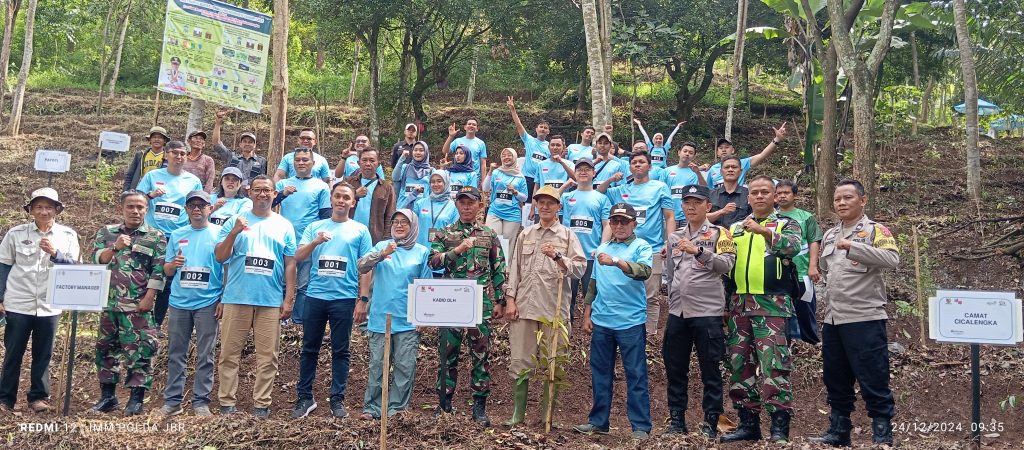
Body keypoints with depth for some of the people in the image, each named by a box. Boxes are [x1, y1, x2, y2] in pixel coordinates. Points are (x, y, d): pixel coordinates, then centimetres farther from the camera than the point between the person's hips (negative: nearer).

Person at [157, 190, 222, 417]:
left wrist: (224, 299, -7)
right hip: (179, 302, 3)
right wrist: (173, 264, -9)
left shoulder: (219, 233, 1)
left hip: (208, 303, -3)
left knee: (205, 355, 2)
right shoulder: (177, 235, 11)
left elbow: (227, 268, -1)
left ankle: (201, 401, 8)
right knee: (175, 353, 7)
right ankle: (172, 400, 15)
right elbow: (166, 271, 14)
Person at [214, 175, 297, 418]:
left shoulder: (284, 225, 9)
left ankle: (261, 403, 10)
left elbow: (290, 265, 8)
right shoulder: (235, 221, 7)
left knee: (267, 356, 3)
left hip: (271, 301, 1)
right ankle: (227, 401, 10)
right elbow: (220, 257, 2)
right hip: (236, 298, 0)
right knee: (229, 353, 2)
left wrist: (289, 299, 2)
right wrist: (234, 232, -13)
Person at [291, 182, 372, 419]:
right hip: (315, 296, 2)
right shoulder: (315, 227, 11)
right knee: (309, 349, 7)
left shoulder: (360, 230, 6)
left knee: (340, 351, 4)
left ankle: (337, 399, 13)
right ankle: (305, 397, 16)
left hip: (344, 298, -2)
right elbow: (298, 257, 2)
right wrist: (315, 242, -16)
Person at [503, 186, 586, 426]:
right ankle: (518, 413, 12)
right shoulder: (525, 235, 15)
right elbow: (514, 269, 13)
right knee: (520, 362, 3)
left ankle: (547, 415, 13)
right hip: (524, 307, 2)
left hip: (554, 309, -2)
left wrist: (557, 256, -19)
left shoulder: (568, 236, 6)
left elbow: (580, 269, -4)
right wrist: (510, 300, 6)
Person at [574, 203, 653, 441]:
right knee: (600, 373, 12)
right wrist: (587, 314, 15)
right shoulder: (602, 249, 14)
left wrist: (616, 261, -34)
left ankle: (641, 426, 4)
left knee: (636, 375, -1)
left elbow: (644, 271, -23)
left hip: (630, 322, -5)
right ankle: (598, 421, 22)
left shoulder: (641, 247, -2)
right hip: (601, 321, 5)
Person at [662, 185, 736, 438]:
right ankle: (676, 421, 19)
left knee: (710, 371, 1)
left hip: (707, 313, -5)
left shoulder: (719, 233, 0)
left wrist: (698, 251, -25)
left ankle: (710, 424, 9)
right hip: (677, 313, 5)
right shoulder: (674, 237, 15)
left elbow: (727, 264, -15)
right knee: (675, 370, 9)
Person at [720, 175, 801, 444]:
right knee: (739, 365, 6)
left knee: (773, 366, -10)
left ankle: (780, 426, -6)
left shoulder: (786, 224, 5)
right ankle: (748, 424, 14)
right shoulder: (735, 228, 18)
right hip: (739, 304, 5)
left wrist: (764, 231, -33)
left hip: (772, 305, -5)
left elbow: (793, 247, -17)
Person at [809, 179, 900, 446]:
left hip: (865, 319, -7)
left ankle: (883, 437, 6)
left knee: (874, 383, -3)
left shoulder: (875, 231, -5)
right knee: (835, 382, 14)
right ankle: (838, 433, 24)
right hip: (832, 320, 7)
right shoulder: (829, 235, 16)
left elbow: (892, 259, -23)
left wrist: (852, 246, -26)